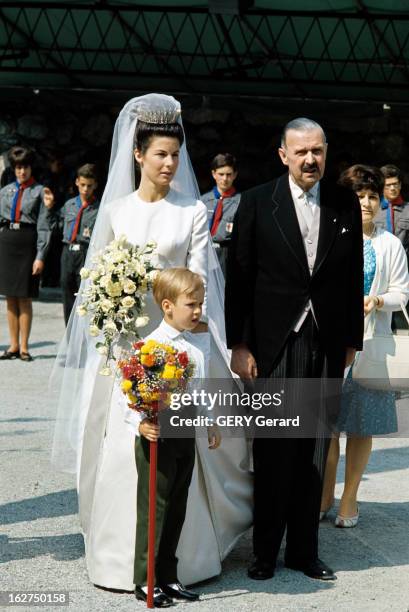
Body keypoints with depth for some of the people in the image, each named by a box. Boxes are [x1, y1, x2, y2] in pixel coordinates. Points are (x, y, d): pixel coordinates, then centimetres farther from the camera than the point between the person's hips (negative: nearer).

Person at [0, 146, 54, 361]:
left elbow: (44, 226, -3)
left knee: (24, 298, 0)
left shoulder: (39, 192, 0)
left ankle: (24, 347, 6)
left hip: (28, 243, -4)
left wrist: (40, 256, -10)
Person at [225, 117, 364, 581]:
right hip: (275, 346, -2)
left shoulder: (345, 204, 5)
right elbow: (238, 277, -3)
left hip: (328, 347, 3)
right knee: (272, 452, 5)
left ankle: (303, 550, 22)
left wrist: (351, 341, 7)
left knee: (314, 453, 10)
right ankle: (265, 551, 18)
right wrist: (239, 345, -6)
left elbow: (353, 278, 8)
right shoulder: (257, 203, -3)